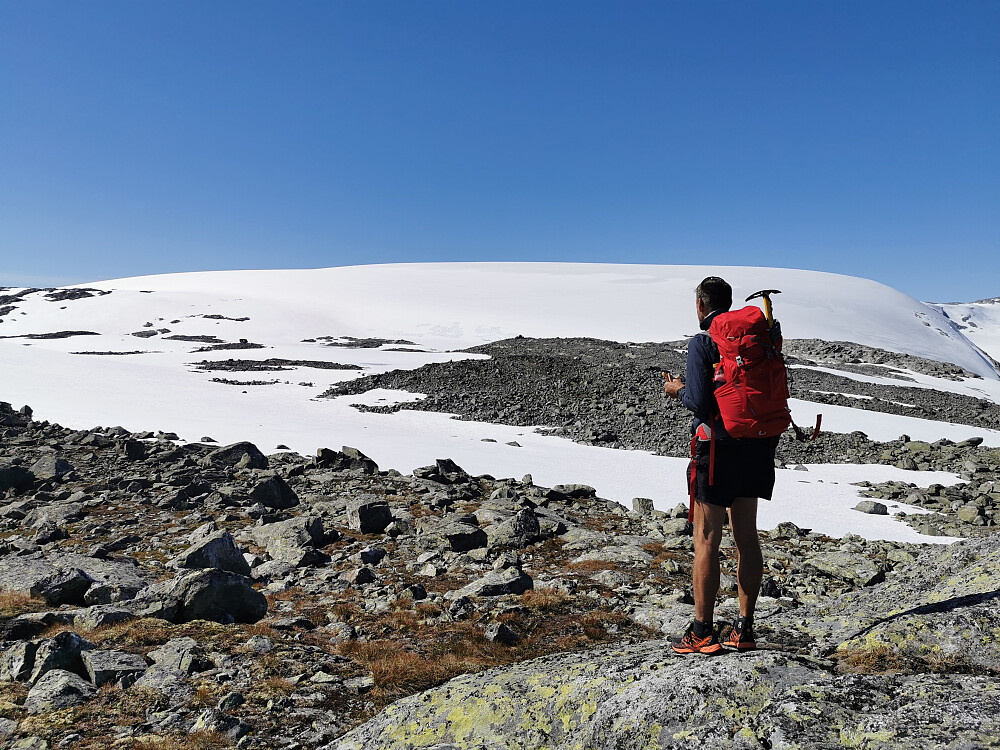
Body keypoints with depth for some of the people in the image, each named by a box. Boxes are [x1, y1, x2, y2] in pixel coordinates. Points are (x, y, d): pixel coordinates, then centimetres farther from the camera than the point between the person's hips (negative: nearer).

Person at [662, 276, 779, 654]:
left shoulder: (702, 342, -11)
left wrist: (678, 389, 2)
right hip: (756, 446, 7)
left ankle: (702, 633, 8)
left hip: (718, 448, -7)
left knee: (706, 541, 1)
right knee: (746, 538, 13)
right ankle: (744, 629, 21)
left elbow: (700, 402, -17)